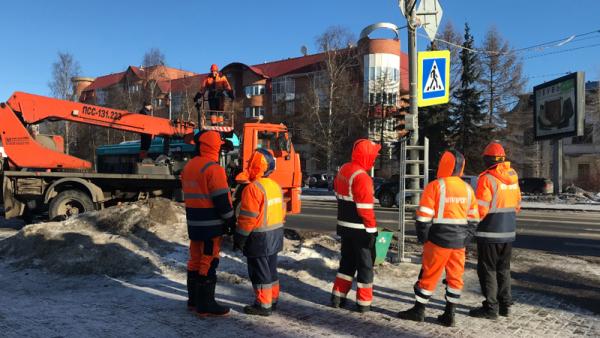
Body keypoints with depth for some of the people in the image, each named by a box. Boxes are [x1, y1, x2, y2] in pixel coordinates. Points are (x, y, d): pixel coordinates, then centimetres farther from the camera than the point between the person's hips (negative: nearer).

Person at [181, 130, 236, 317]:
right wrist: (230, 220, -7)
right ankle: (206, 305, 5)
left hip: (193, 223, 8)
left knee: (195, 260, 16)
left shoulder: (188, 167, 10)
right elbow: (222, 199, -18)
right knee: (208, 263, -2)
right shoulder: (213, 168, -16)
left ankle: (193, 299, 28)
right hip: (211, 225, -8)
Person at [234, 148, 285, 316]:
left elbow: (248, 217, -20)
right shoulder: (276, 186, 8)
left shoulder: (252, 189, -20)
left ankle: (263, 305, 8)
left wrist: (239, 237, -11)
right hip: (275, 236, 9)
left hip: (259, 238, -9)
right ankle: (273, 299, 28)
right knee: (271, 268, 18)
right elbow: (282, 210, 14)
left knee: (259, 271, 2)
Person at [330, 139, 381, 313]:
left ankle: (338, 296, 22)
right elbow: (365, 208, -22)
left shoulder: (343, 170, 8)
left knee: (347, 261, 20)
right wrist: (372, 230, -15)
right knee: (365, 264, 6)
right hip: (360, 229, -8)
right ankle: (364, 302, 14)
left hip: (345, 225, 8)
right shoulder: (362, 177, -21)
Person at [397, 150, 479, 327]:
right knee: (455, 277, 12)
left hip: (439, 239, -5)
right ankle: (449, 314, 17)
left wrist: (423, 238, -2)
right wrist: (465, 238, 16)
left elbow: (423, 216, -12)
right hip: (459, 241, 5)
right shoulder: (467, 189, 7)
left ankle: (418, 310, 14)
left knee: (429, 275, 5)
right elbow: (473, 219, 11)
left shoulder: (435, 186, -11)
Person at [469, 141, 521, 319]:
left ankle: (491, 307, 7)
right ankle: (505, 304, 24)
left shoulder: (487, 178, -17)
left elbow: (481, 209, -20)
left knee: (487, 270, 3)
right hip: (509, 232, 7)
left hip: (490, 233, -7)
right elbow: (517, 204, 13)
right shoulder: (513, 176, 6)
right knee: (503, 269, 17)